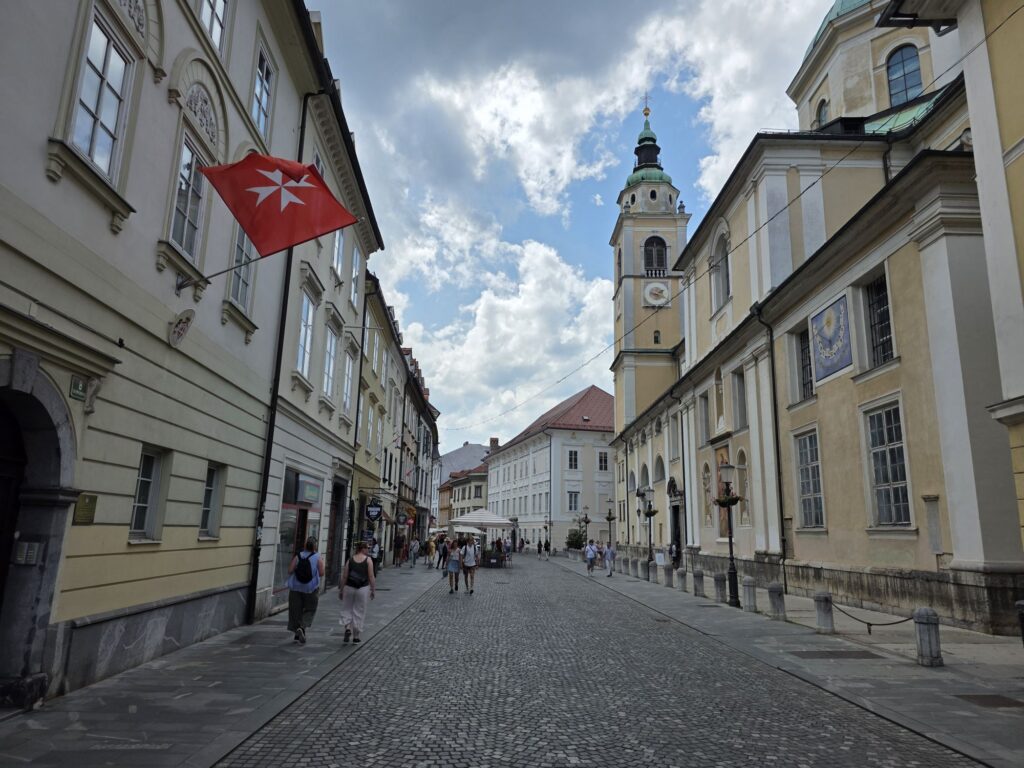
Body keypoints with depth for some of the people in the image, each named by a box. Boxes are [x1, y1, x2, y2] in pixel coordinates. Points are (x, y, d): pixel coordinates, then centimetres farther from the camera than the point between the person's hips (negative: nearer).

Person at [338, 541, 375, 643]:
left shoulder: (350, 560, 1)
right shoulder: (368, 560, -4)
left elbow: (344, 577, 1)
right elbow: (371, 577, -6)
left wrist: (341, 589, 10)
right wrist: (373, 590, 2)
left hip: (349, 588, 1)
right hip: (363, 589, -1)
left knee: (347, 609, 16)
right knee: (359, 612, 9)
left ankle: (347, 628, -6)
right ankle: (356, 636, 14)